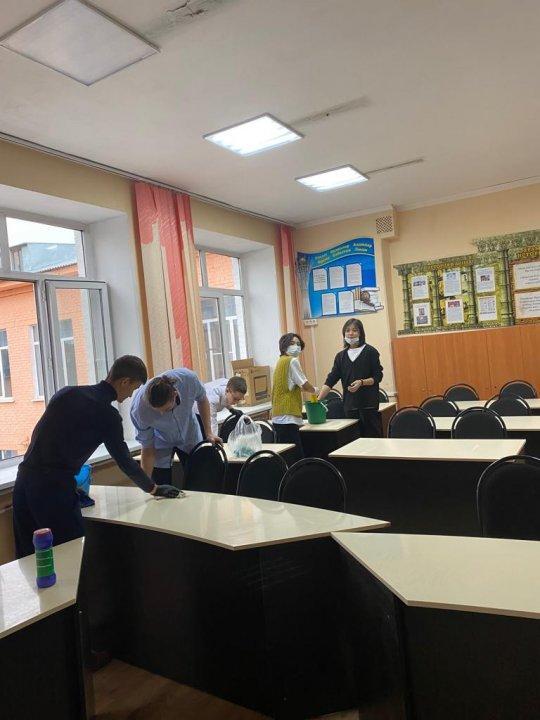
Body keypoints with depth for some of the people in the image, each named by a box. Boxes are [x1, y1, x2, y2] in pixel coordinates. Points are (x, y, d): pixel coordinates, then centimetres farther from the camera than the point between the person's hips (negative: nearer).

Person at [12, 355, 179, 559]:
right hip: (54, 488, -7)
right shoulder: (108, 415, -7)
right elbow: (124, 461, 0)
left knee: (28, 556, 16)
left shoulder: (66, 393, 11)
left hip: (24, 479, 7)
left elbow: (38, 432, 18)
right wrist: (154, 489, 14)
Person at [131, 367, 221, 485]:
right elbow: (148, 449, -20)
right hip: (161, 445, -2)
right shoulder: (139, 410, -34)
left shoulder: (189, 379, -34)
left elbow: (202, 399, -9)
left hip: (190, 436, 2)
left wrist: (208, 433, -11)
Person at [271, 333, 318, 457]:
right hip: (288, 417, -10)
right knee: (296, 455, -10)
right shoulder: (292, 361, -9)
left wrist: (309, 389, 19)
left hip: (279, 417, 10)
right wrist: (315, 390, 11)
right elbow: (305, 385, -8)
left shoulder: (281, 360, 18)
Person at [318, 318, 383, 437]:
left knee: (373, 436, -2)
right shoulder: (341, 356, 10)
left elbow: (378, 376, -2)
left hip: (368, 403, -4)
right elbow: (330, 380, 5)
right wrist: (318, 400, -6)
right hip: (349, 405, 4)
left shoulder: (370, 352, -1)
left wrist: (361, 382, -19)